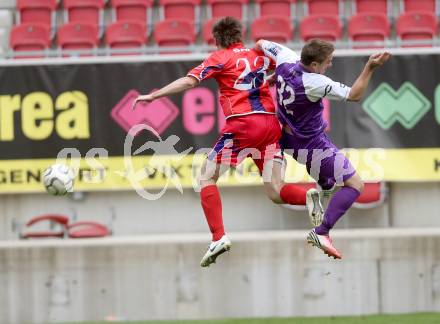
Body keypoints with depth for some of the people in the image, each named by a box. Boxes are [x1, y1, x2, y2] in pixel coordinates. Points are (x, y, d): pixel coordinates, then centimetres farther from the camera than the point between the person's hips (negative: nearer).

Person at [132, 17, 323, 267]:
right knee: (276, 193, 6)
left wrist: (153, 96, -1)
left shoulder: (220, 58, 6)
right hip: (271, 124, 5)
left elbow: (189, 81, -5)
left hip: (242, 124, -5)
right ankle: (307, 196, -26)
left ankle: (219, 237, -7)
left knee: (207, 177, 8)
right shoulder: (259, 56, 20)